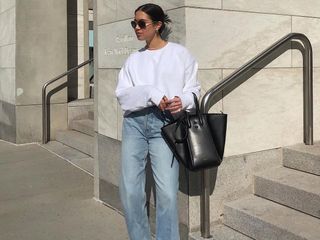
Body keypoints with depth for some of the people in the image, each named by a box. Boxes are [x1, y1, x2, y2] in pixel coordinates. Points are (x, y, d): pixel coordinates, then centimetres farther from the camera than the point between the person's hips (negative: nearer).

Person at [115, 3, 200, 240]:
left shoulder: (180, 53, 7)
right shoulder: (134, 59, 14)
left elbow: (194, 89, 6)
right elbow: (122, 95, 3)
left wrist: (183, 101, -15)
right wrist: (150, 93, -13)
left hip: (164, 123, -3)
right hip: (135, 123, 3)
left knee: (167, 192, -9)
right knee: (130, 191, 3)